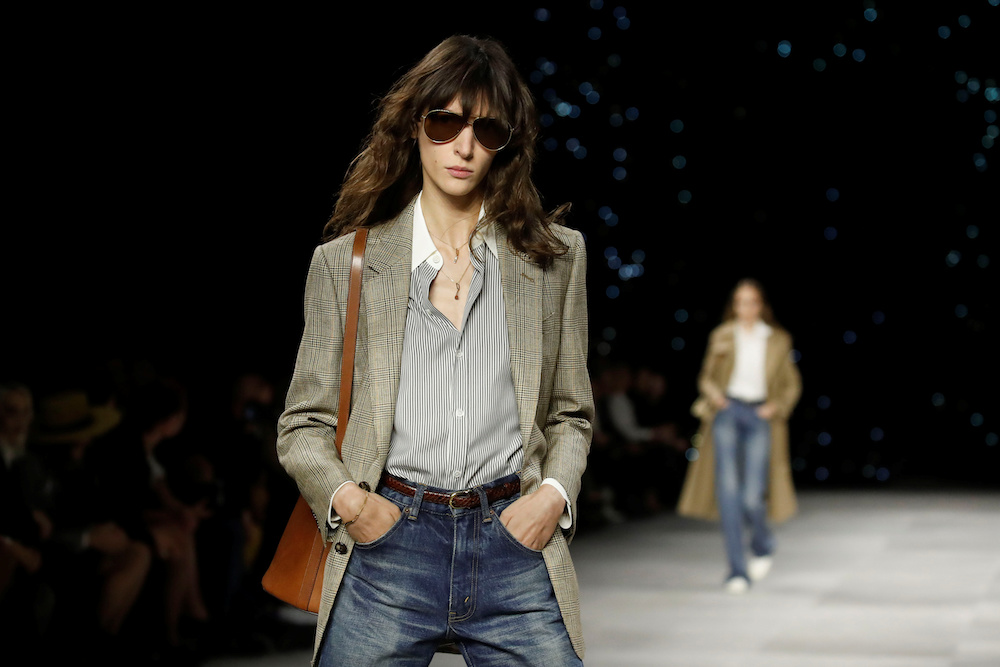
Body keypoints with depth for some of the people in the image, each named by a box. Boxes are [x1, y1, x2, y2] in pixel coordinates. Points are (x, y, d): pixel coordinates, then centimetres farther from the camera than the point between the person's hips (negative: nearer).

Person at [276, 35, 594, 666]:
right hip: (387, 546, 0)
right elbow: (304, 424, 10)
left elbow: (571, 414, 15)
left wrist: (554, 493, -3)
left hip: (515, 548, 1)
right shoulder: (344, 262, 7)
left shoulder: (556, 255, 10)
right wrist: (342, 496, -8)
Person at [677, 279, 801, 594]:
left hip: (759, 415, 0)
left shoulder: (778, 340, 9)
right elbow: (707, 375, 18)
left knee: (751, 497, -10)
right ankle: (738, 568, -11)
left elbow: (791, 385, 15)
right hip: (726, 410, 1)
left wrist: (777, 406, -3)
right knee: (727, 485, -15)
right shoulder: (722, 336, 10)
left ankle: (762, 544, 25)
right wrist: (712, 392, -4)